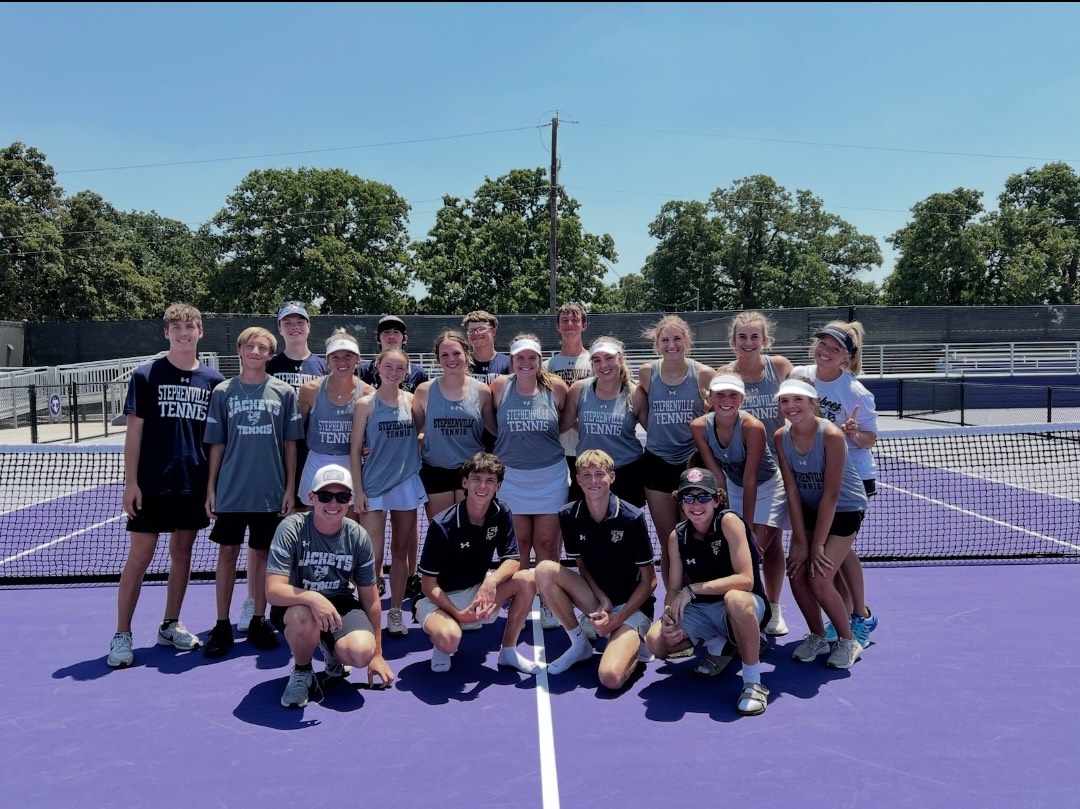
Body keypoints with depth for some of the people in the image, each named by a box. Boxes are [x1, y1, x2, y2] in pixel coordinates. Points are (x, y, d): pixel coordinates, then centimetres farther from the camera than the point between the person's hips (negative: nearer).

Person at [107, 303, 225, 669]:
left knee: (182, 552, 12)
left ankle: (170, 626, 25)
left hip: (194, 484, 3)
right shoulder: (146, 375, -2)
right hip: (151, 484, -3)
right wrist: (130, 482, -8)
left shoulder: (213, 380, 4)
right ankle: (121, 635, 11)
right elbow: (134, 430, -3)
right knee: (140, 555, 0)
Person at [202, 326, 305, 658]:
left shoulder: (284, 392, 1)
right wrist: (210, 488, 2)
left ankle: (258, 622, 21)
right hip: (230, 490, 0)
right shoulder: (223, 392, 3)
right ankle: (222, 626, 17)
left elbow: (291, 444, 3)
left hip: (271, 492, 0)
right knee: (227, 553, 6)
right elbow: (216, 444, 6)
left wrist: (290, 488, 0)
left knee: (263, 553, 9)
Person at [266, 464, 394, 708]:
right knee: (304, 618, -39)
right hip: (295, 606, -2)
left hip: (341, 605, 3)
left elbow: (370, 599, 0)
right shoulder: (291, 529, -18)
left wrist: (377, 654, 3)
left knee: (361, 653, -27)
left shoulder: (358, 537, -9)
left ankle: (331, 649, 13)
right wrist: (312, 598, -45)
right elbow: (273, 591, -25)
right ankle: (301, 671, -4)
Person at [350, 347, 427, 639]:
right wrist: (358, 490, -7)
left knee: (401, 550, 11)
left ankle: (395, 612, 22)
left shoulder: (412, 400, 4)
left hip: (407, 483, 3)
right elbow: (355, 449, -3)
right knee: (374, 556, -5)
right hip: (374, 485, -3)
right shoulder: (366, 404, -3)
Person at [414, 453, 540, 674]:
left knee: (527, 579, -20)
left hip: (479, 590, 5)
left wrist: (492, 581, -31)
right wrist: (458, 614, -30)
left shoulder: (501, 515, -8)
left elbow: (513, 560, -10)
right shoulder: (442, 525, -22)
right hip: (440, 598, -5)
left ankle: (508, 650, -2)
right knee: (449, 639, -37)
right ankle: (440, 647, 3)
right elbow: (428, 584, -17)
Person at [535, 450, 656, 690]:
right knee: (545, 570, -21)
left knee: (611, 678, -29)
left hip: (632, 607, -4)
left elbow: (649, 580, -9)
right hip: (595, 603, 4)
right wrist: (602, 600, -13)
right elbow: (581, 565, 5)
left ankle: (632, 645, 8)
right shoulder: (568, 516, -6)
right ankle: (579, 643, -2)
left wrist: (616, 620, -15)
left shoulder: (632, 518, -17)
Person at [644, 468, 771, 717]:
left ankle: (753, 680, -20)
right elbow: (674, 589, 0)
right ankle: (718, 645, 13)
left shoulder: (729, 521, -19)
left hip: (749, 606, -5)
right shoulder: (677, 537, -2)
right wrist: (668, 616, -23)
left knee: (735, 598, -41)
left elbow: (746, 580, -26)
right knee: (656, 641, -16)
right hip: (701, 610, 6)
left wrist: (692, 589, -26)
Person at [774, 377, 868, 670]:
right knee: (796, 574, -3)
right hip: (808, 509, 5)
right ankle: (817, 637, 21)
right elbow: (792, 491, -9)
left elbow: (831, 494, -23)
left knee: (819, 579, -13)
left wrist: (817, 544, -20)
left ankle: (848, 641, 12)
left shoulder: (831, 435, -27)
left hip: (844, 509, -5)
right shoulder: (780, 438, -11)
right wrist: (801, 541, -11)